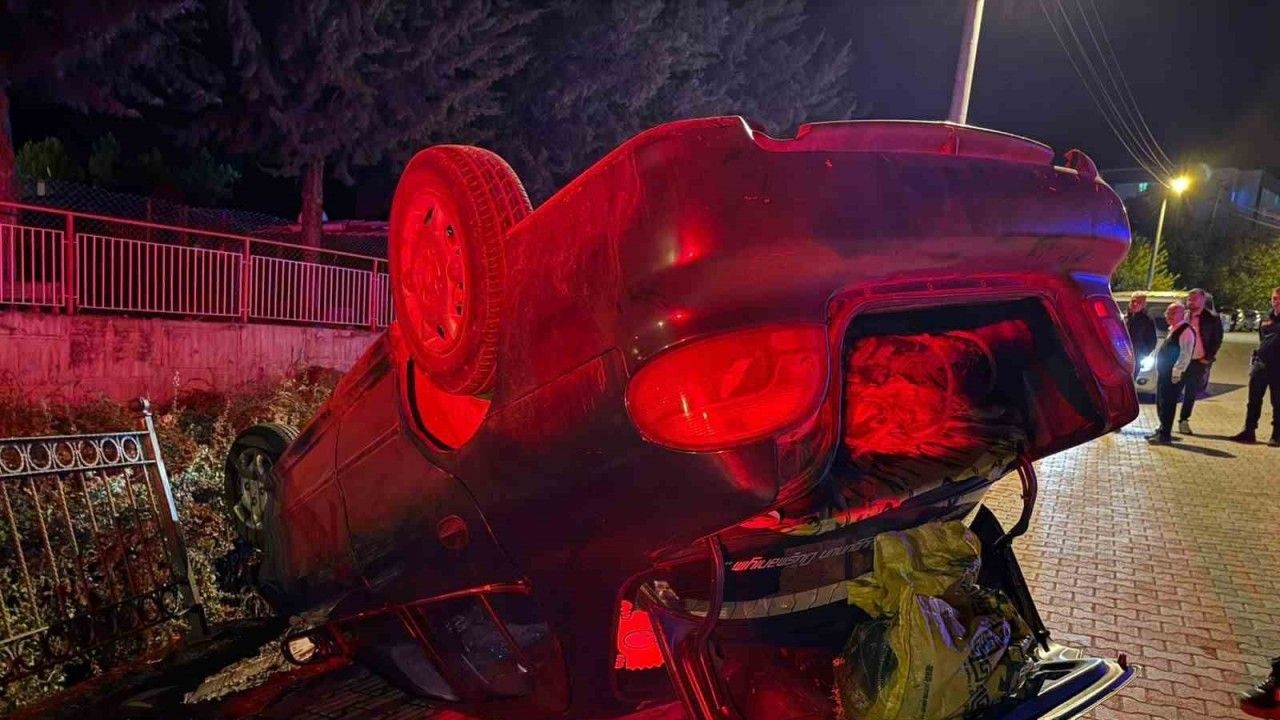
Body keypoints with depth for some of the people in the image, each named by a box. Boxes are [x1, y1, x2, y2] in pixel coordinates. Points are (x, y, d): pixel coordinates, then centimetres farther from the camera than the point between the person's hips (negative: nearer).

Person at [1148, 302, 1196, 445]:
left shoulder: (1186, 331, -13)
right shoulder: (1172, 330, 17)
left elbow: (1185, 355, -20)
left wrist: (1176, 373, -22)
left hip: (1173, 375, -9)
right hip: (1164, 372, 9)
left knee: (1167, 404, -6)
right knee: (1161, 402, 15)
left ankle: (1165, 435, -1)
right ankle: (1162, 430, 25)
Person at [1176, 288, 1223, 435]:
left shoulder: (1212, 319, -3)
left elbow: (1217, 341, 0)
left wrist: (1208, 358, -6)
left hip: (1199, 362, -1)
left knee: (1191, 393, 7)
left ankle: (1184, 421, 17)